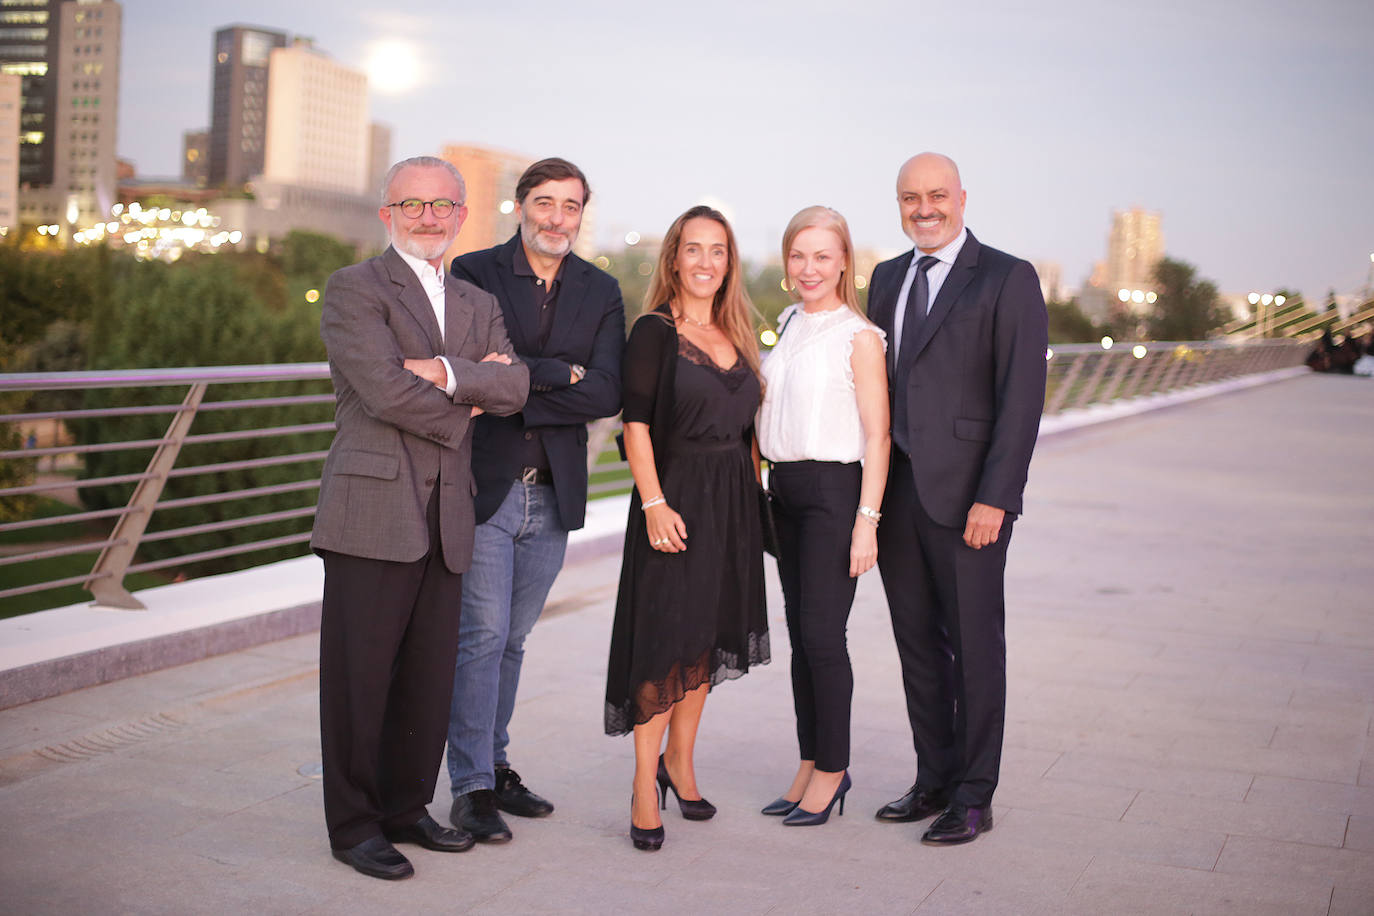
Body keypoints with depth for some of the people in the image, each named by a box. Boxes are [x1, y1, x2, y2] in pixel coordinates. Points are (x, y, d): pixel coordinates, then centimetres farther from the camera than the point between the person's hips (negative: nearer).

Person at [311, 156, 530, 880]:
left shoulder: (478, 306, 19)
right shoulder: (354, 289, -2)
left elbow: (513, 388, 2)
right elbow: (387, 391, -14)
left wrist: (445, 373, -13)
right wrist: (464, 409, -1)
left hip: (446, 520, 6)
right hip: (373, 510, -6)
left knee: (430, 677, 10)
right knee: (359, 676, 0)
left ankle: (406, 810, 25)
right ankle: (354, 826, 12)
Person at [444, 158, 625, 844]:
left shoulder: (601, 292, 8)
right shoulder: (474, 273, -2)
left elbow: (607, 394, -6)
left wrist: (516, 386, -15)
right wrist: (561, 373, -15)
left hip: (554, 492, 4)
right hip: (484, 484, -4)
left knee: (510, 639, 14)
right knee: (482, 634, -6)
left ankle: (494, 767, 25)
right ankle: (472, 788, 2)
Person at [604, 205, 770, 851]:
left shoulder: (737, 336, 12)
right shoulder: (654, 331, -6)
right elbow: (636, 424, -11)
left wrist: (754, 500, 10)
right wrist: (653, 503, -19)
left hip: (733, 505, 6)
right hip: (676, 498, -6)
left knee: (707, 636, 13)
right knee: (665, 637, -5)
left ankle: (679, 762, 28)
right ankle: (645, 785, 3)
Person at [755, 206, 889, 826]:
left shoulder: (858, 337, -8)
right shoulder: (788, 324, 13)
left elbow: (876, 436, -10)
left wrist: (866, 521, -15)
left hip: (833, 490, -7)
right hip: (784, 490, 7)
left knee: (822, 632, -6)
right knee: (801, 633, 10)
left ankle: (833, 768, 7)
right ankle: (811, 763, 18)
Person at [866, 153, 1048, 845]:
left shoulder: (1007, 280, -5)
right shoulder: (889, 277, 15)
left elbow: (1021, 399, -10)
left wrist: (994, 498, -17)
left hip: (967, 497, -6)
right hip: (896, 493, 6)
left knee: (974, 646, 2)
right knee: (917, 644, 13)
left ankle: (973, 797, 13)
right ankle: (934, 780, 26)